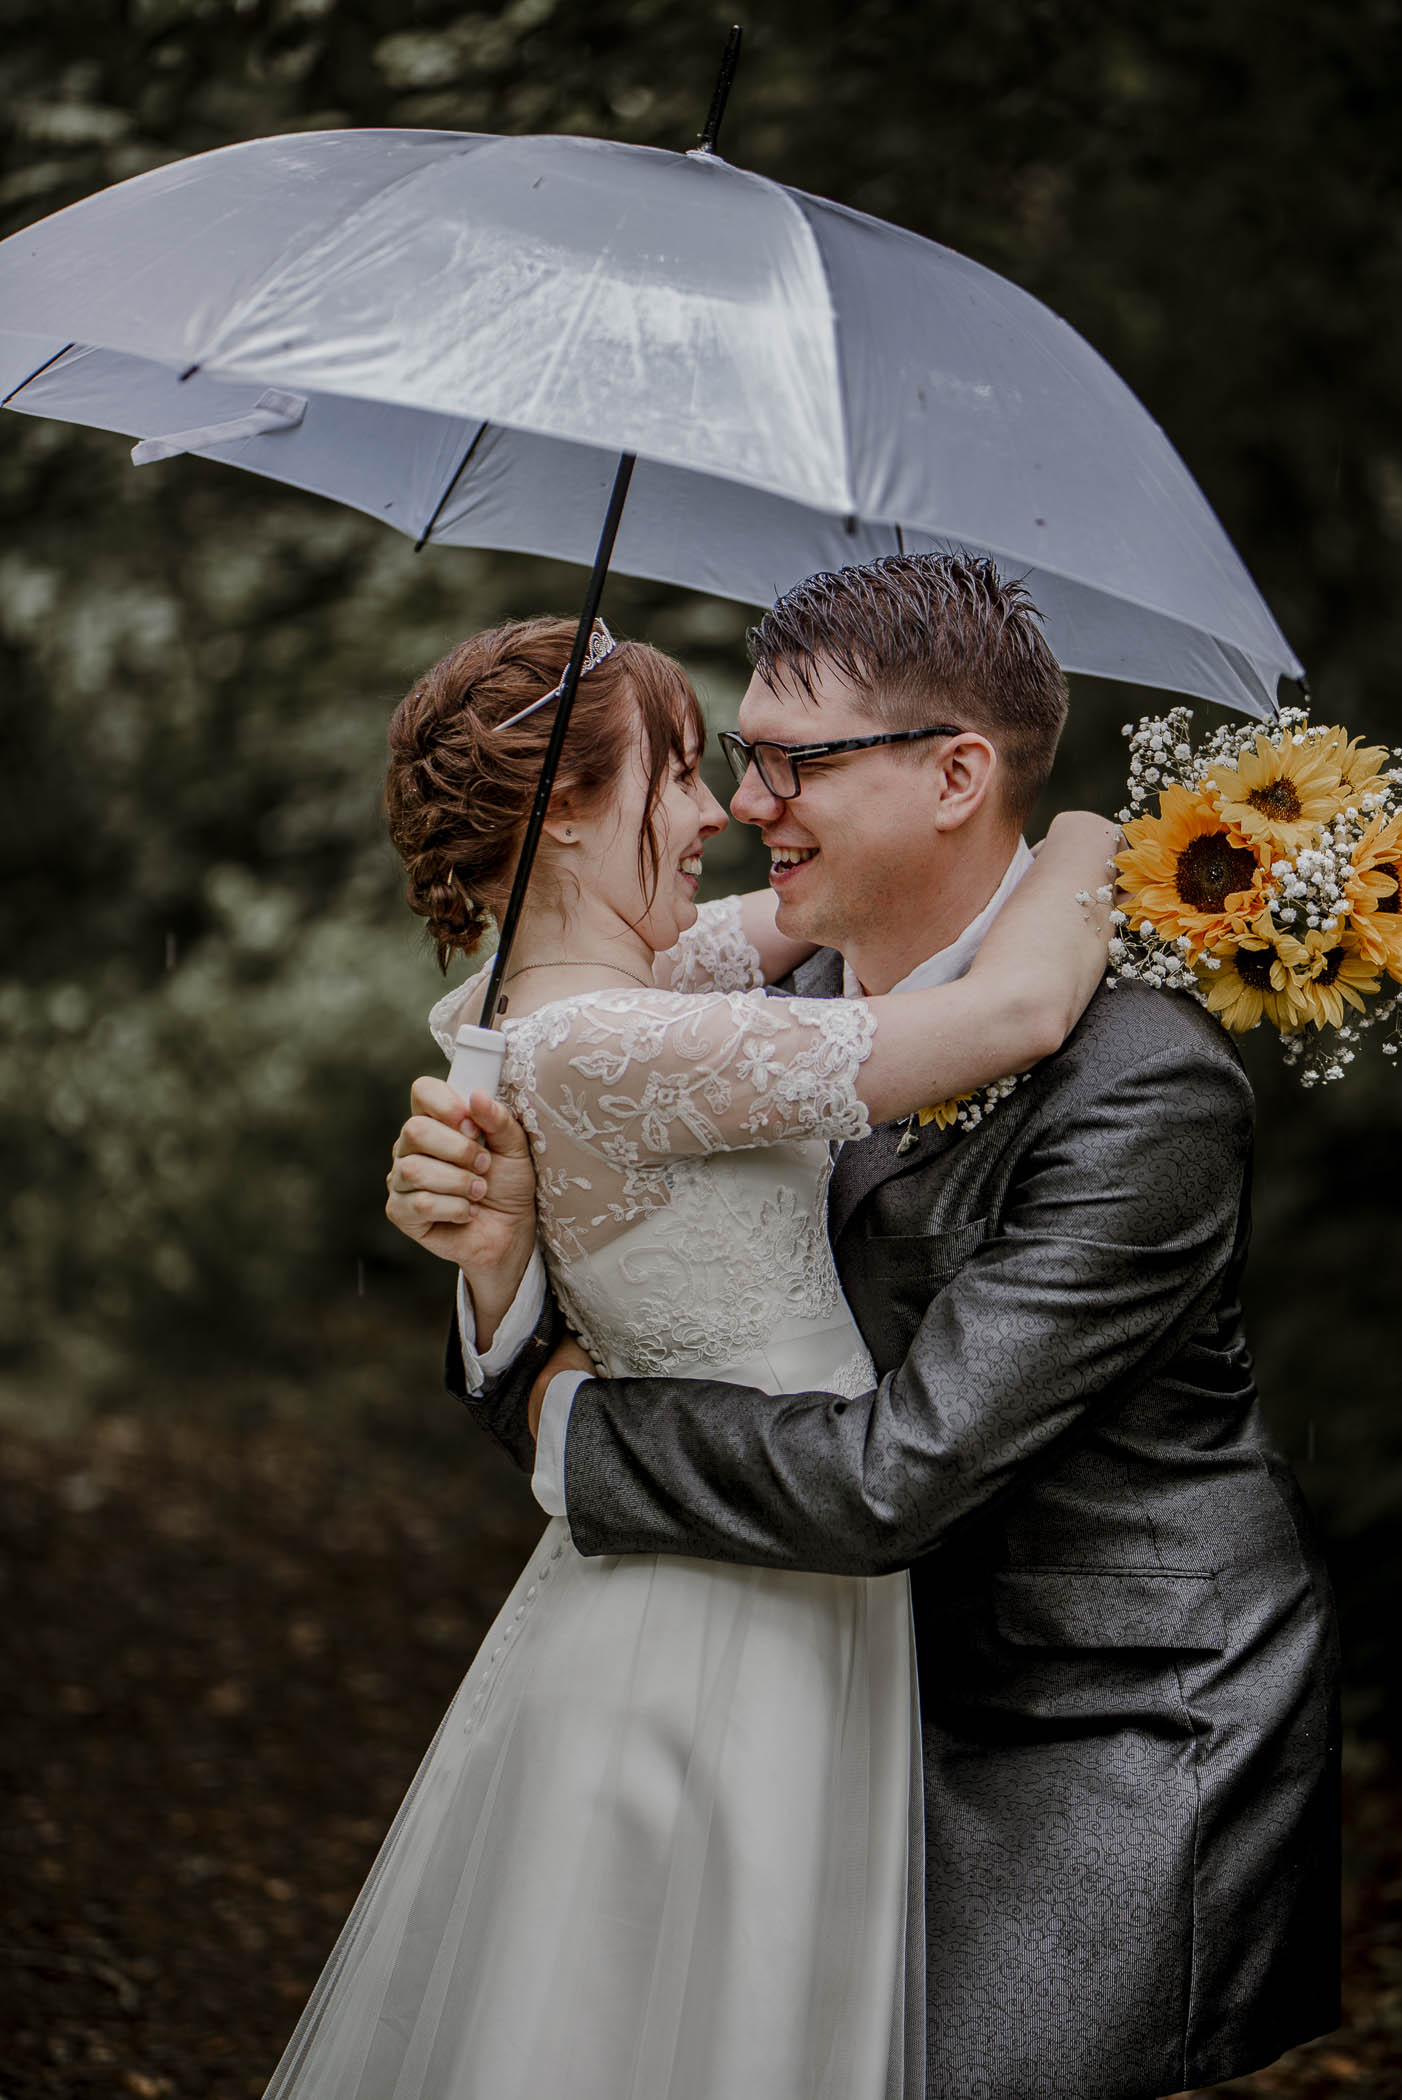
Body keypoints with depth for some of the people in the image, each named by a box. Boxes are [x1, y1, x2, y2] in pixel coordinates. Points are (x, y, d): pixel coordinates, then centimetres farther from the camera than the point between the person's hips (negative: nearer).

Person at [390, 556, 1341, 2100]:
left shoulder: (1138, 1087, -24)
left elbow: (896, 1474, -29)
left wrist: (576, 1423, -16)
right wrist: (508, 1260, -21)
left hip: (1117, 1762, -7)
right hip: (912, 1710, 7)